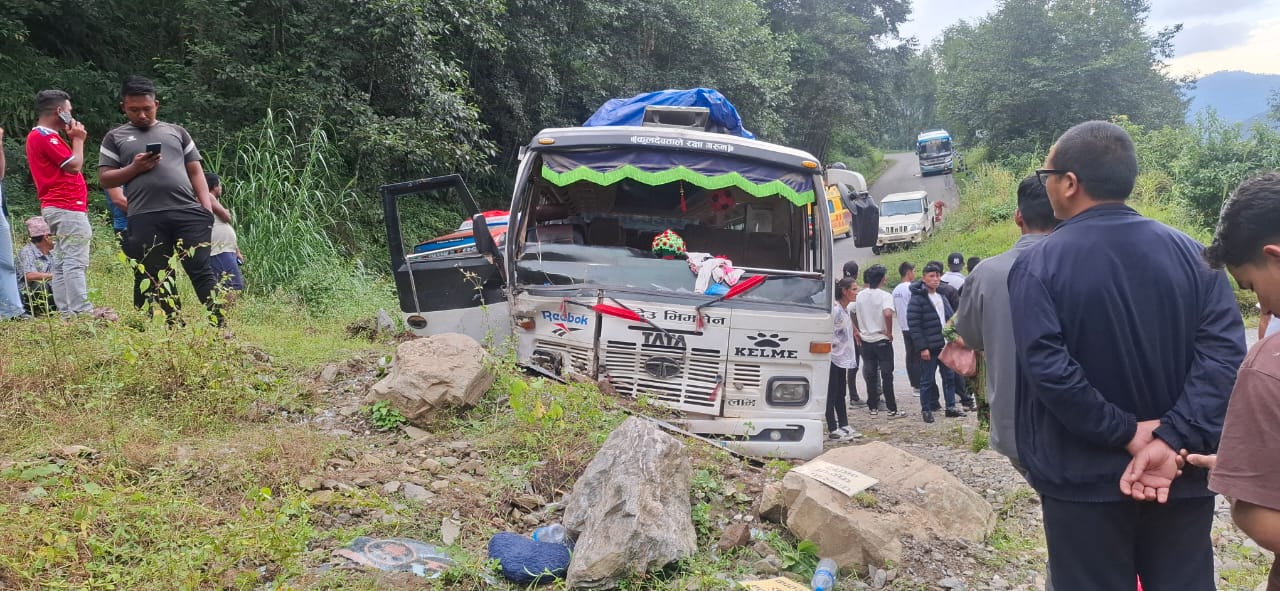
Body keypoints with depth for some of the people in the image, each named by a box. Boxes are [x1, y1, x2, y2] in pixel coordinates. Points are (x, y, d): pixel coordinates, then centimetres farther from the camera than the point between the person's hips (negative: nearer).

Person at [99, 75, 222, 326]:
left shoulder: (176, 132, 18)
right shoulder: (115, 138, 15)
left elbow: (195, 171, 15)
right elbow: (105, 179, 10)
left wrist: (207, 206, 1)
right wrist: (134, 168, -7)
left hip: (188, 212, 0)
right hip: (145, 219, 0)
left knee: (201, 270, -6)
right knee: (157, 279, 3)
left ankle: (219, 326, -5)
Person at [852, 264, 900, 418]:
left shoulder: (860, 296, 3)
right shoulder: (885, 296, -14)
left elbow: (852, 314, 13)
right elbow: (888, 313, -30)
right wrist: (889, 331, -17)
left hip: (866, 340, 5)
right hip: (882, 340, -5)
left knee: (870, 375, 11)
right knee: (886, 375, 1)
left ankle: (873, 407, 15)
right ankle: (892, 409, 3)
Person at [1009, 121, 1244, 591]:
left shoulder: (1038, 265, -11)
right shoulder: (1190, 252, 1)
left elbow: (1046, 367, -23)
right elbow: (1224, 349, -10)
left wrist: (1125, 433, -14)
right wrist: (1172, 440, -16)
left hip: (1084, 481, -3)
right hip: (1180, 478, 4)